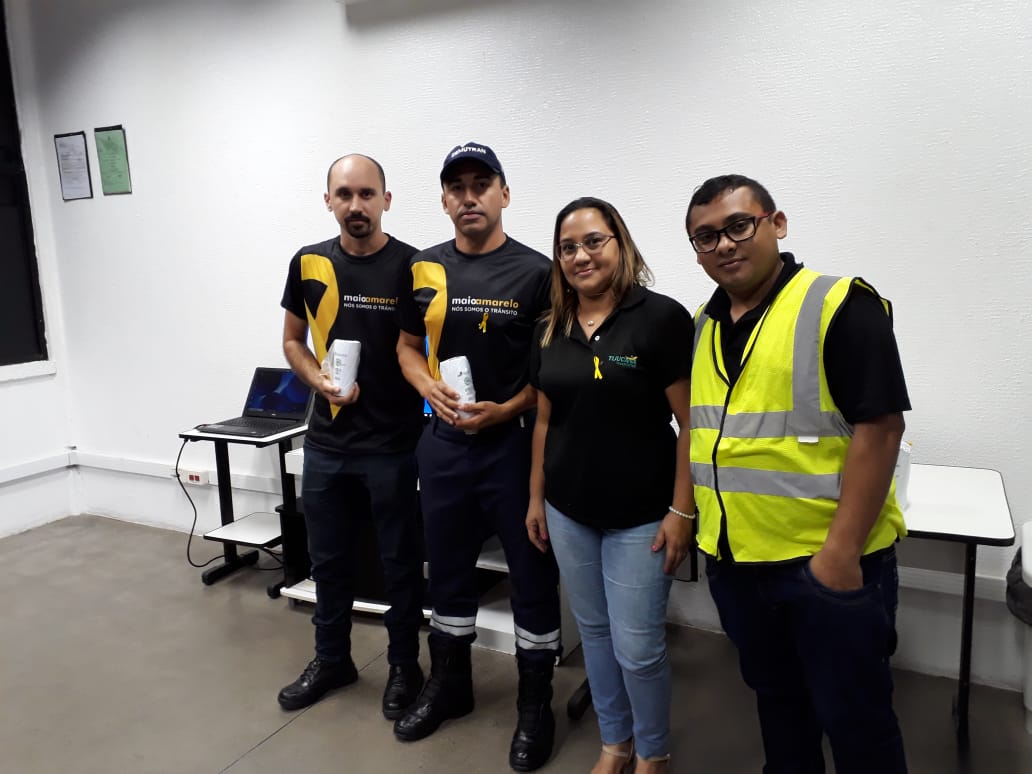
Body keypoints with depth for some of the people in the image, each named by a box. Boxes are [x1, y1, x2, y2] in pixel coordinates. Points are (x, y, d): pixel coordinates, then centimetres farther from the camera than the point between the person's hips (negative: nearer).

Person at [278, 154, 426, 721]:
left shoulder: (413, 266, -9)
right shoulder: (308, 264, 2)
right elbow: (292, 342, 11)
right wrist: (320, 382, -8)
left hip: (395, 445, -3)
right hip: (326, 443, 4)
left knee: (399, 561, 11)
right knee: (328, 558, 18)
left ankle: (404, 665, 31)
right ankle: (331, 658, 38)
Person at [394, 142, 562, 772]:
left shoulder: (536, 271, -8)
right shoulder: (424, 270, 5)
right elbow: (408, 346, 13)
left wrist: (506, 409, -18)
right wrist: (430, 389, -6)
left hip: (517, 443, -4)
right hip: (444, 442, 5)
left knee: (533, 576, 7)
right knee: (449, 569, 18)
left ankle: (536, 705, 27)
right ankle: (450, 685, 39)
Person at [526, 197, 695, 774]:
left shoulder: (661, 317, -12)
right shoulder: (551, 332, 6)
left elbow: (691, 422, -13)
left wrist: (682, 511, -14)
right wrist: (536, 498, 12)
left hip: (641, 517, -5)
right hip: (569, 513, 5)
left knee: (637, 647, 3)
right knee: (594, 632, 17)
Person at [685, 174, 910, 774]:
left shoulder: (840, 305, -14)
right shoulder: (705, 323, 8)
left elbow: (878, 426, -18)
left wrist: (842, 551, -21)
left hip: (828, 561, -6)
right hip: (734, 559, 6)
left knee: (853, 717, 11)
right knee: (775, 698, 23)